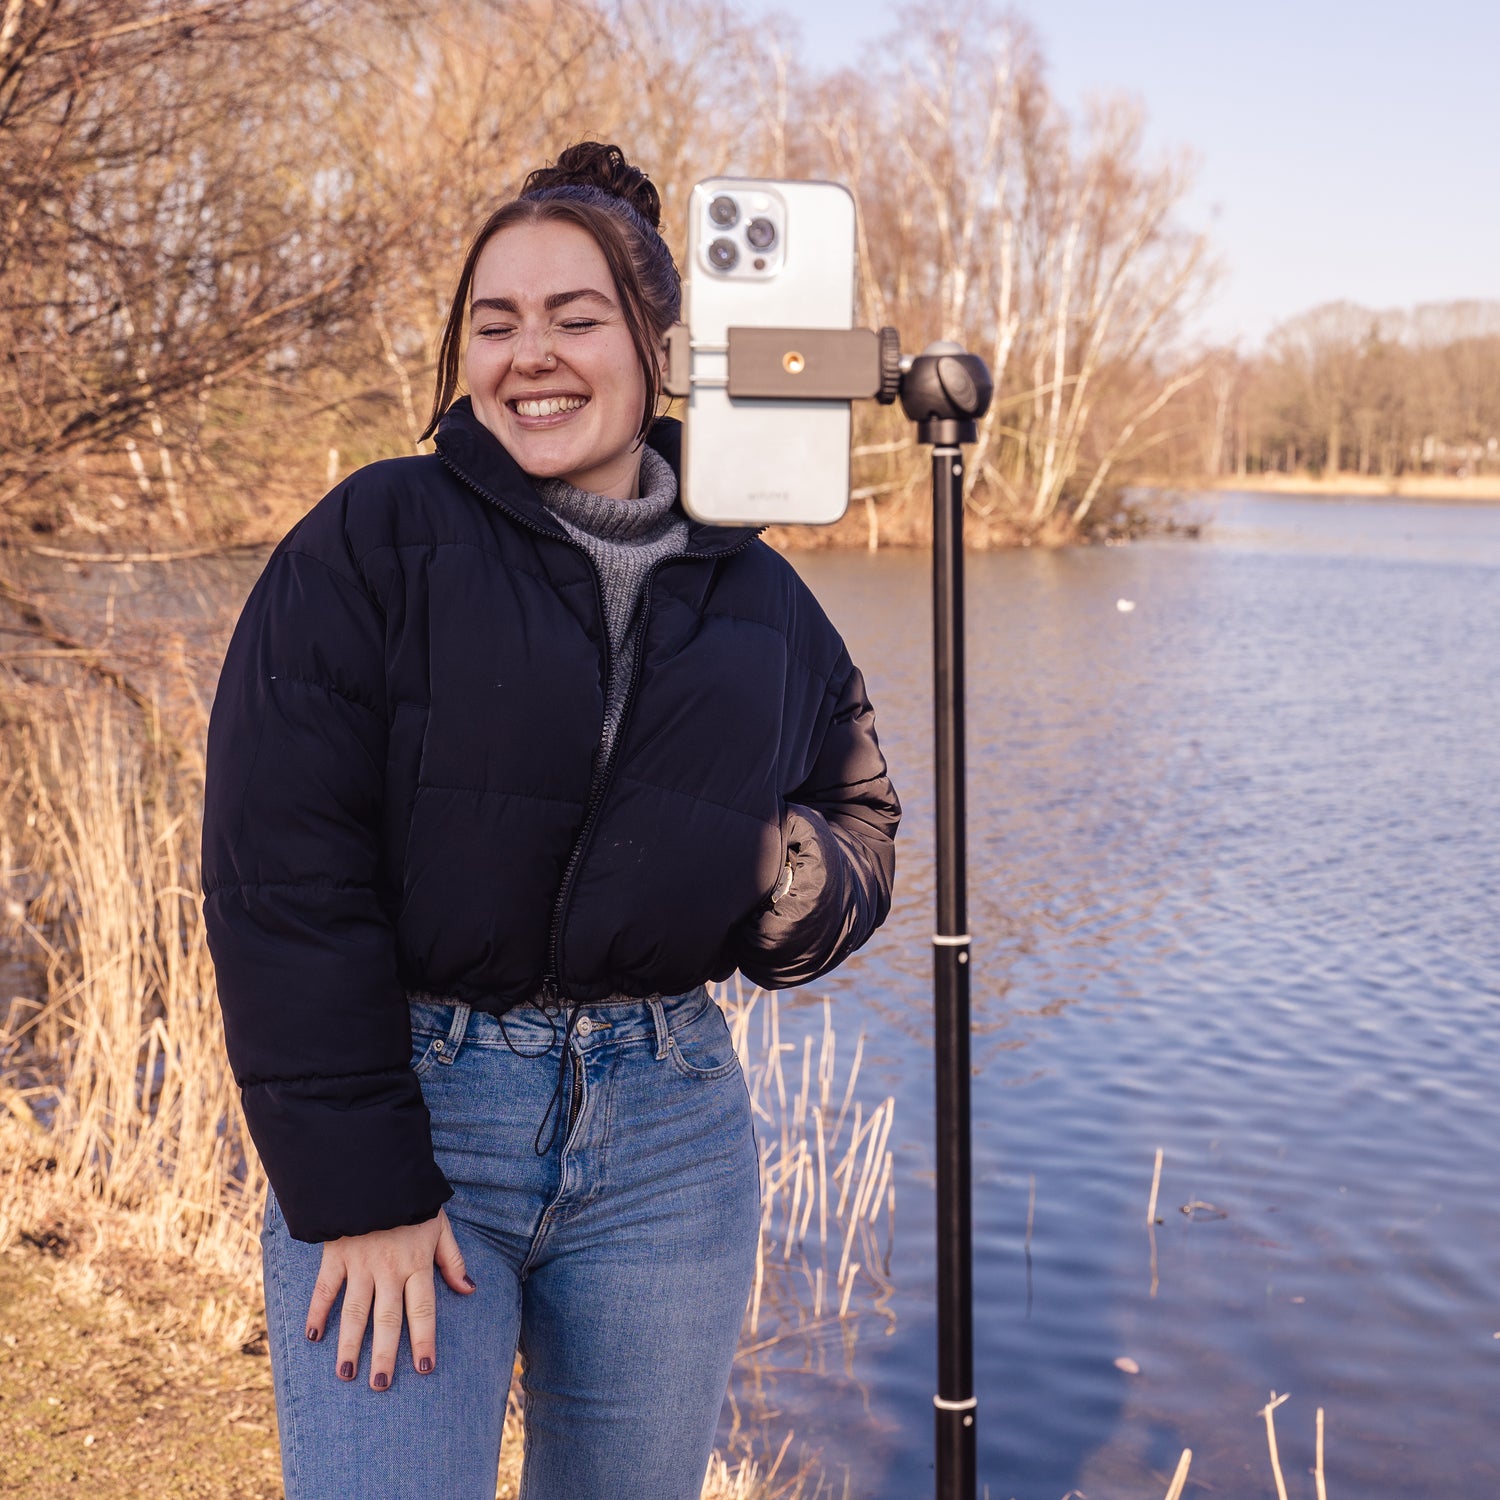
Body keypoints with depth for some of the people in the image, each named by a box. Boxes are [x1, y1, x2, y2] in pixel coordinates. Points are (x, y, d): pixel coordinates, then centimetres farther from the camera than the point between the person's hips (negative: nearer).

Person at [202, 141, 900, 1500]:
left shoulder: (757, 598, 6)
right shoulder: (374, 544, -6)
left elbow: (861, 826, 15)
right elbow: (284, 878, -11)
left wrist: (797, 878, -10)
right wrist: (358, 1190, -14)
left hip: (668, 1133, 4)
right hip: (405, 1106, -3)